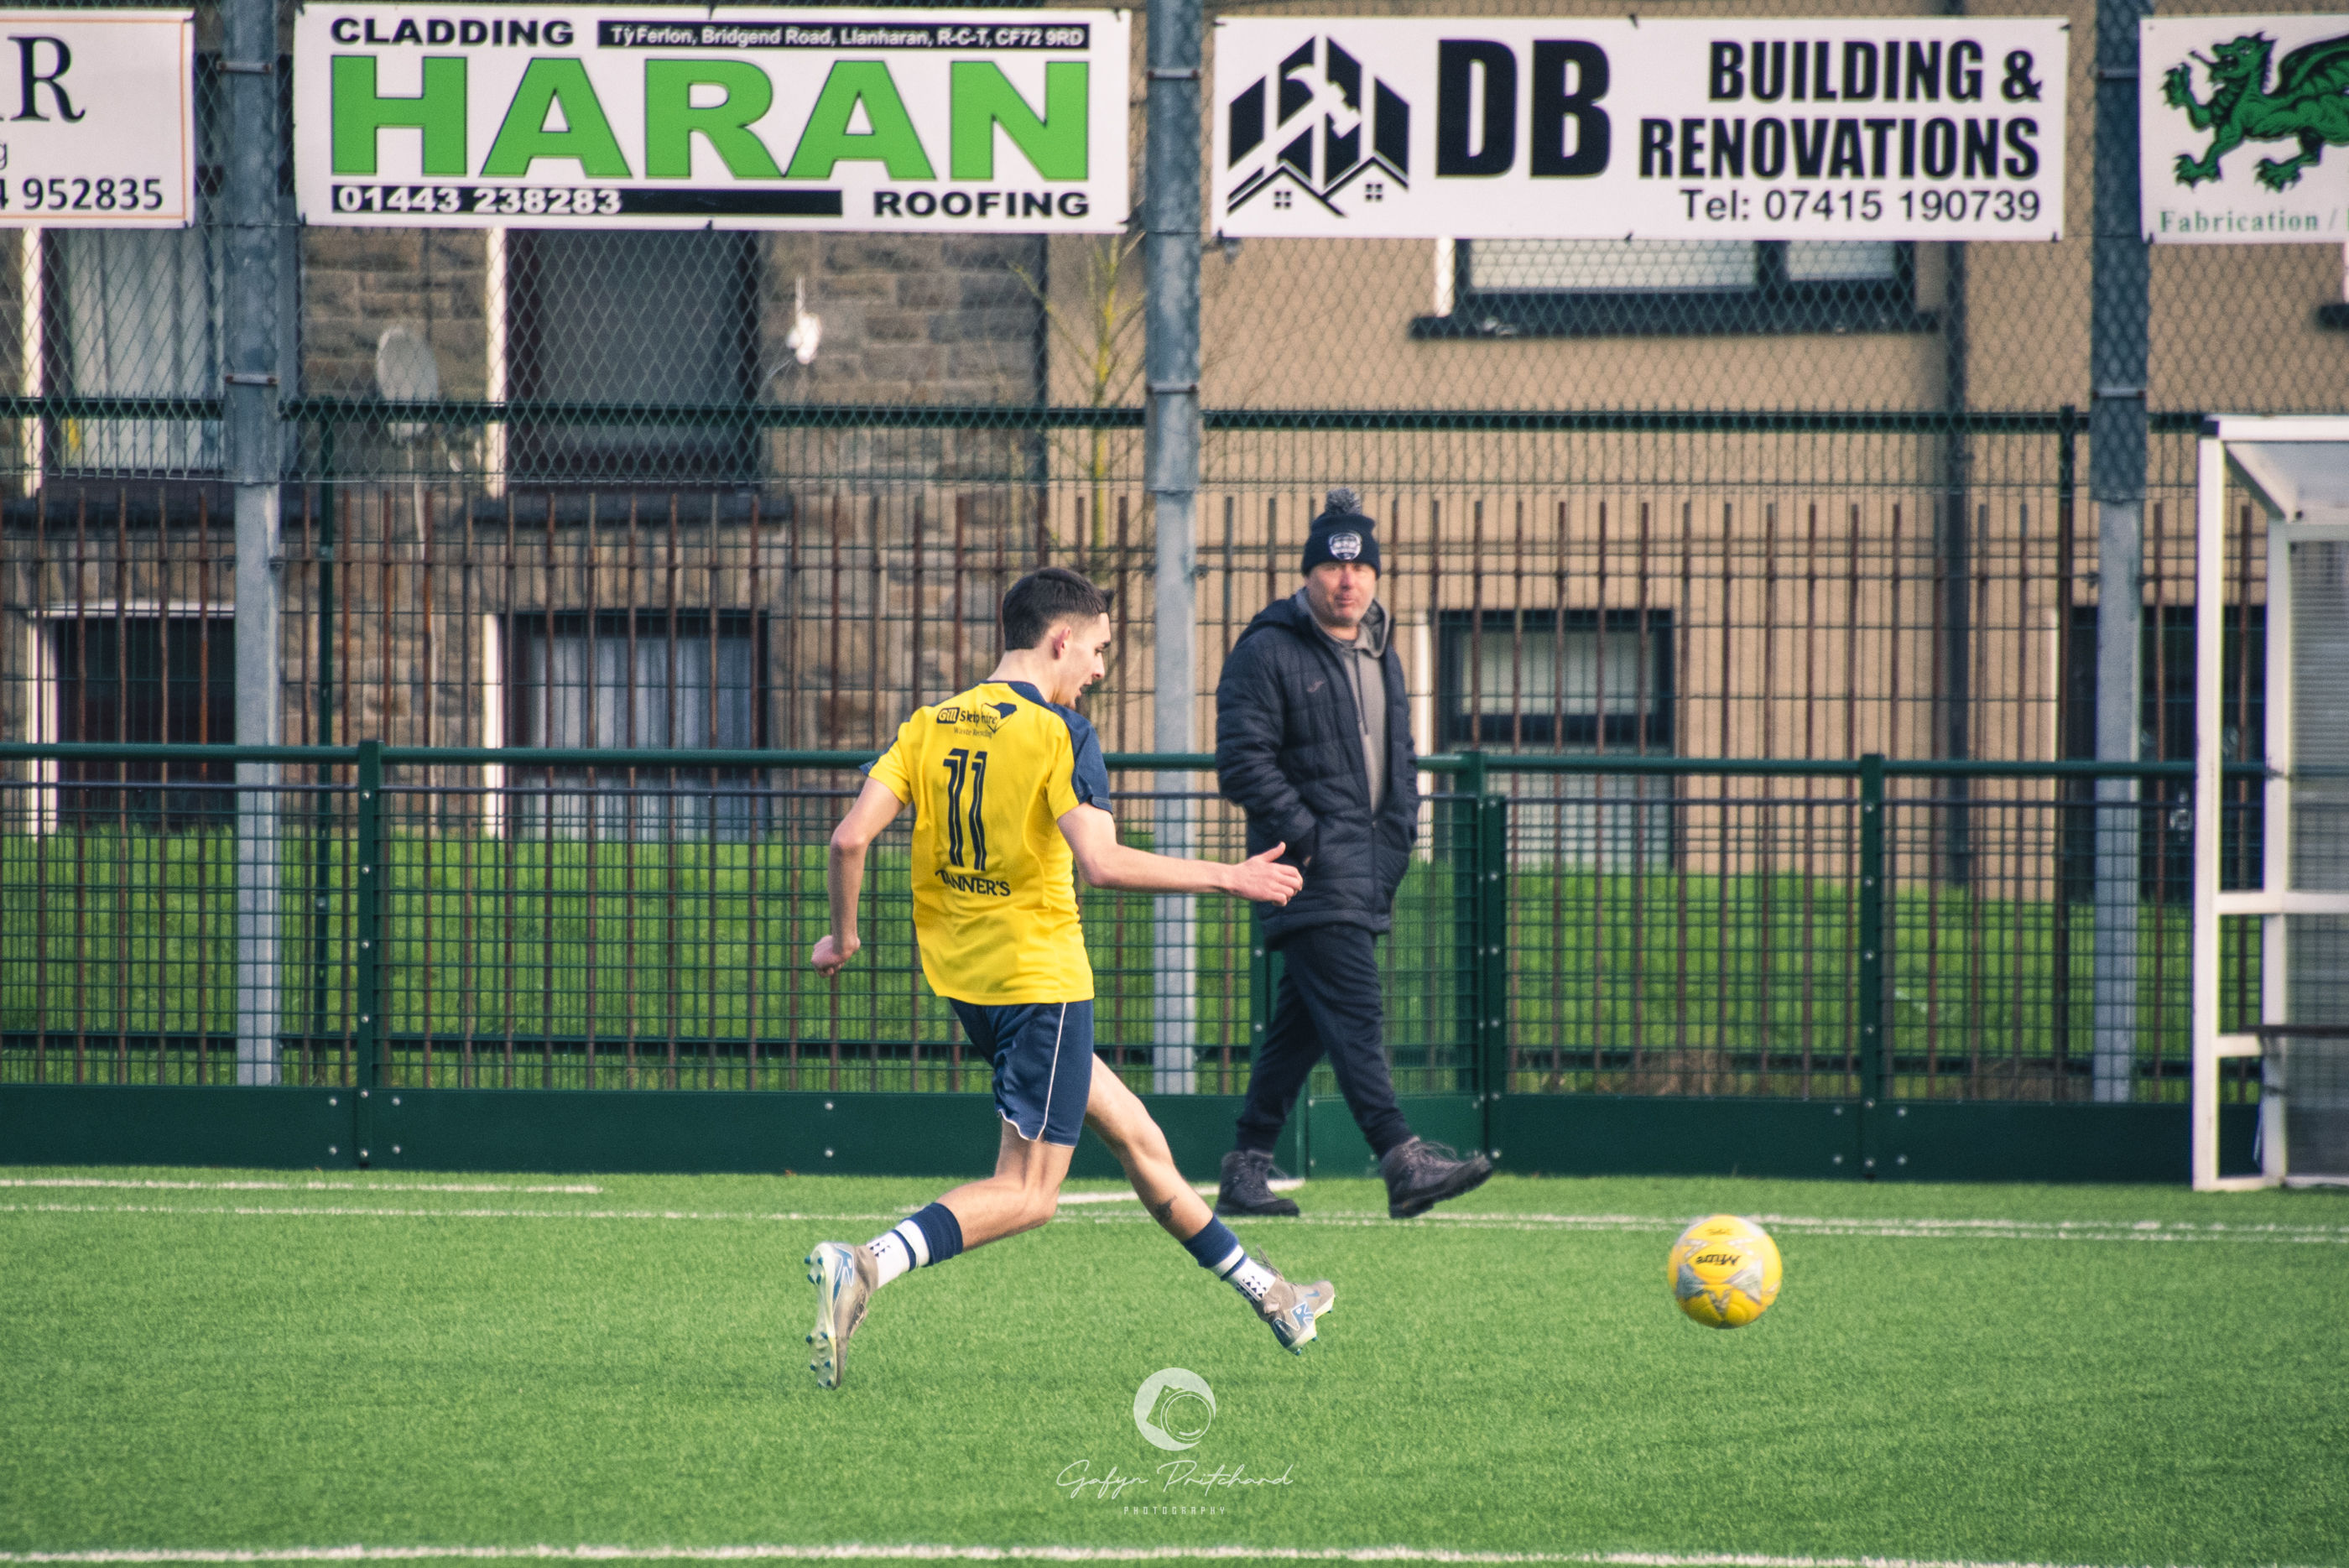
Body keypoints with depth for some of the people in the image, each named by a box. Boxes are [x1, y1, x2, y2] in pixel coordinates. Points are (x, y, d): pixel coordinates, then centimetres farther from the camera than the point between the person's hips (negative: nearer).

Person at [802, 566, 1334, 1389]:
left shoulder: (927, 727, 6)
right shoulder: (1059, 735, -12)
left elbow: (850, 836, -3)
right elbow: (1101, 862, -23)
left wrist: (842, 935, 12)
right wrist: (1225, 879, -15)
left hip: (963, 976, 8)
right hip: (1041, 975, -8)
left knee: (1132, 1132, 19)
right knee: (1026, 1194, -4)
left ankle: (1263, 1292, 29)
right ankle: (865, 1266, -24)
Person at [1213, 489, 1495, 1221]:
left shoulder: (1380, 653, 19)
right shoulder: (1268, 653, -6)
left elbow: (1398, 757, 29)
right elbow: (1242, 761, -12)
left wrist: (1397, 838, 14)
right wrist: (1307, 837, -16)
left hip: (1368, 877, 8)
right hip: (1310, 875, -8)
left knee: (1302, 1022, 9)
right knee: (1354, 1014, -17)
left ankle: (1246, 1171, 14)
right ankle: (1403, 1164, -27)